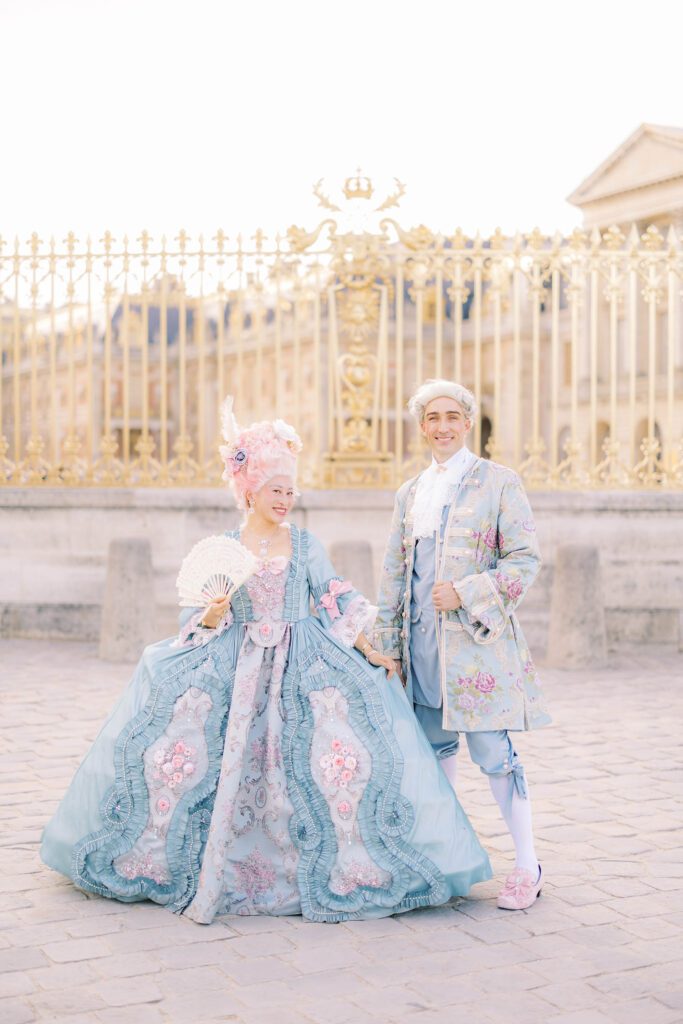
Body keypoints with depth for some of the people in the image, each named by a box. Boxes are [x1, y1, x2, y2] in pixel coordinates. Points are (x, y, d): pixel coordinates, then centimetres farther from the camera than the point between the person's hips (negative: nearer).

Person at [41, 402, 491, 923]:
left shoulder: (306, 543, 5)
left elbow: (338, 602, 6)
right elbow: (203, 621, 3)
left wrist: (370, 652, 0)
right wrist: (213, 615, -19)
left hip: (305, 666, 0)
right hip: (233, 666, 0)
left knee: (344, 748, -17)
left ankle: (347, 866, 0)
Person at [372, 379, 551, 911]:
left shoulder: (499, 482, -1)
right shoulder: (410, 493, 15)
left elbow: (526, 558, -6)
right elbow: (394, 573, 17)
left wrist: (465, 594, -16)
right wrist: (386, 643, 13)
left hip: (476, 638, -5)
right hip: (423, 641, 5)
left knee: (492, 751, -6)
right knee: (437, 746, 12)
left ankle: (528, 867, 5)